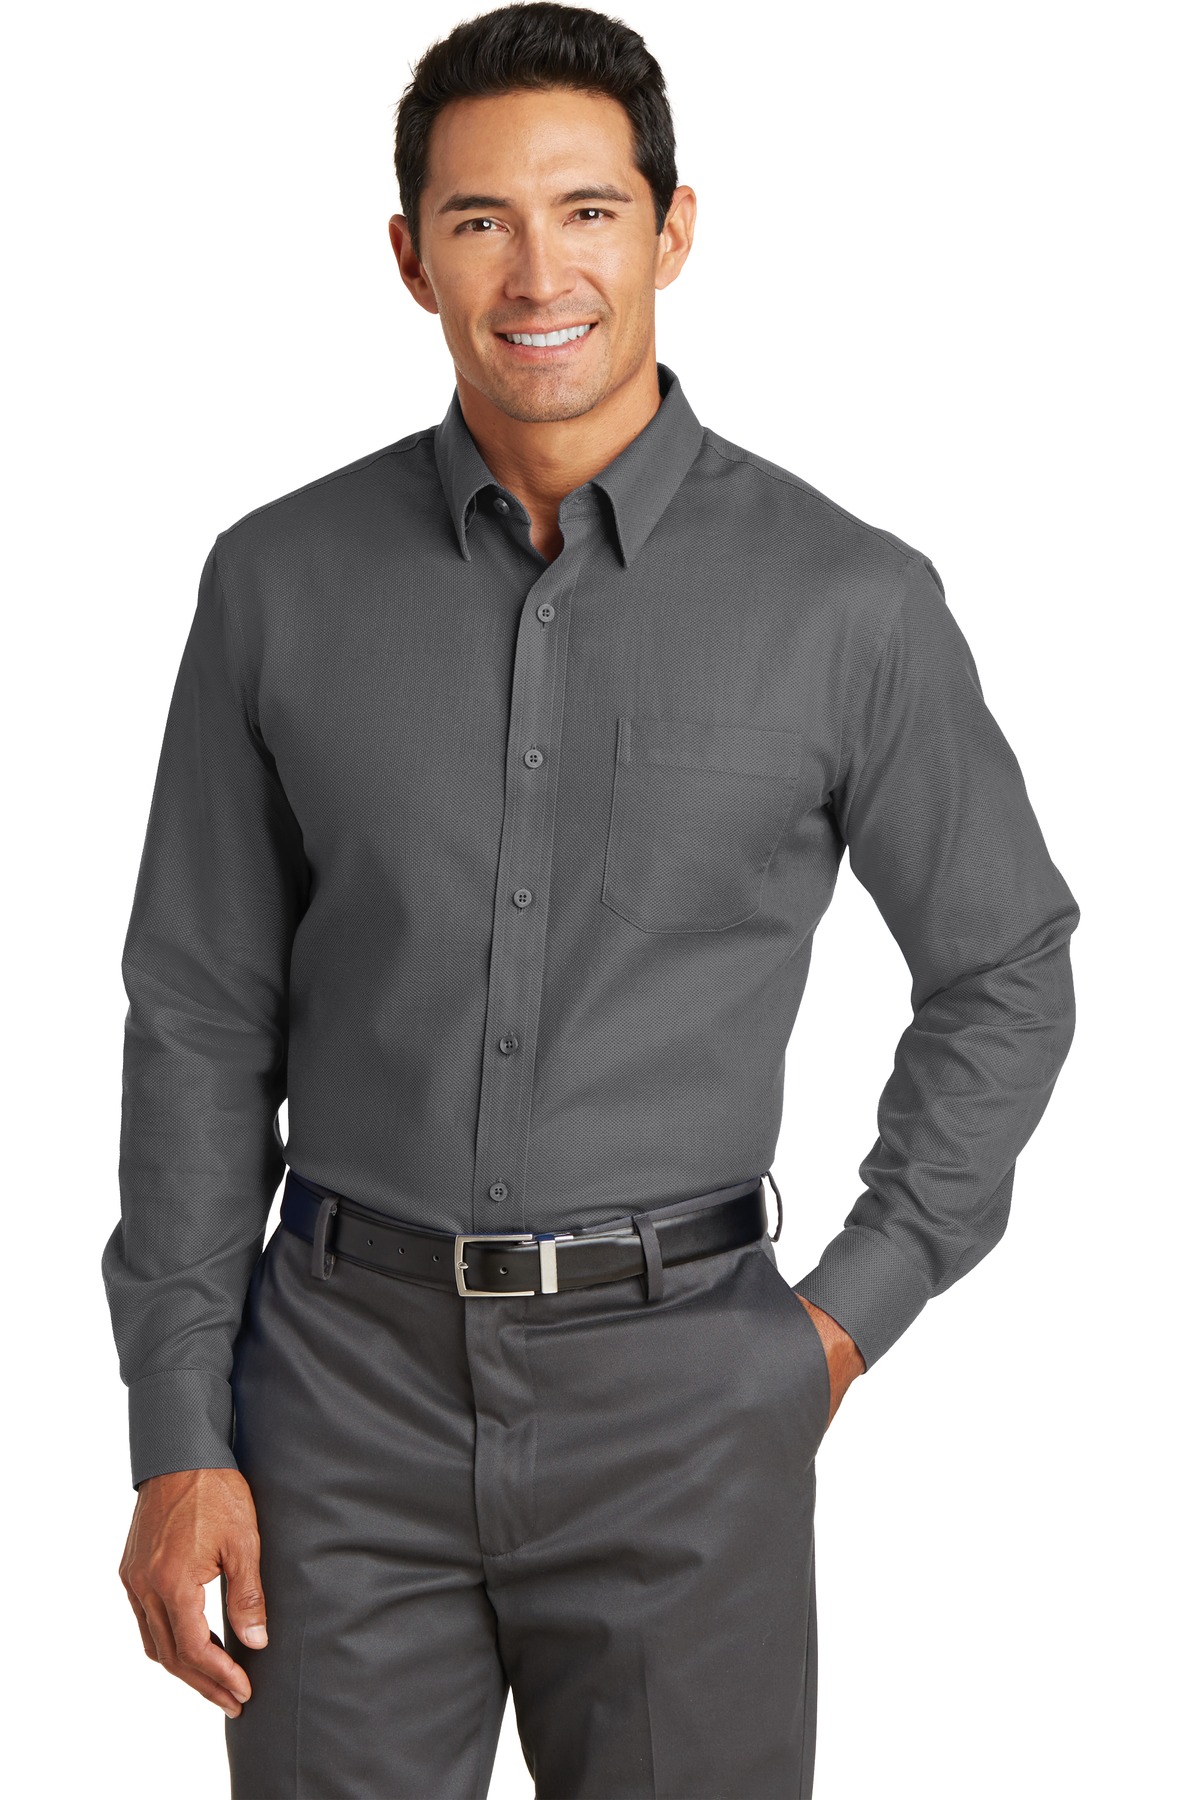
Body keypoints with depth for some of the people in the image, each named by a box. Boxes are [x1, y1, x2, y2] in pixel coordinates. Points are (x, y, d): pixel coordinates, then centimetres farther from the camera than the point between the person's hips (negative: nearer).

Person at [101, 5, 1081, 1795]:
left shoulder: (848, 599, -5)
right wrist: (176, 1437, -1)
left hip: (680, 1395, -1)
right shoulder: (282, 581, 0)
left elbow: (1004, 973, 7)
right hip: (349, 1380, 1)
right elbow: (202, 1021, 3)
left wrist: (852, 1313, 0)